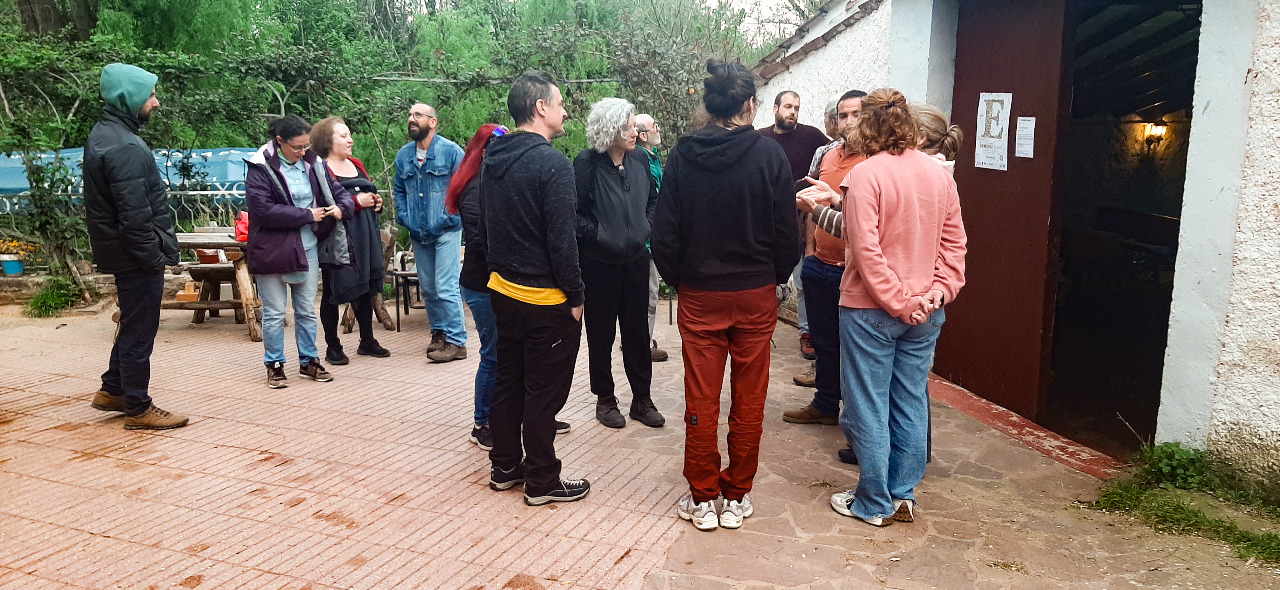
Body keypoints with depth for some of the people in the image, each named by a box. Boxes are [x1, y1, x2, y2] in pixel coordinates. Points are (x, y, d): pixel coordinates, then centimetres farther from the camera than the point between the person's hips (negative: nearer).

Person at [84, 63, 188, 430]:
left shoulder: (104, 135, 12)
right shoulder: (124, 146, -21)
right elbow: (134, 215, -25)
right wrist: (154, 257, -18)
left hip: (121, 252, 10)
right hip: (137, 256, -10)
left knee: (132, 325, 22)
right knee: (139, 331, 0)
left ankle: (113, 391, 34)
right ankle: (138, 409, 11)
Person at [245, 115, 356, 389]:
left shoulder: (313, 163, 5)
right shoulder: (260, 167, -11)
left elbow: (338, 190, 14)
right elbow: (263, 209, -21)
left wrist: (342, 207, -10)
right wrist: (307, 215, -17)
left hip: (308, 247, 5)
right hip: (272, 250, -5)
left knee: (307, 310, 14)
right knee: (274, 313, 5)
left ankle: (309, 361, 26)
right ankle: (274, 366, 18)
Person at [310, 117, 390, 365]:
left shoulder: (357, 165, 15)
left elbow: (370, 193, 28)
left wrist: (376, 201, 6)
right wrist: (356, 202, -20)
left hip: (365, 237, 8)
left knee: (364, 289, 14)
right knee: (333, 292, 3)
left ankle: (367, 341, 25)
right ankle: (332, 346, 12)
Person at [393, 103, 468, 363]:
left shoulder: (450, 151, -8)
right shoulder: (404, 155, 9)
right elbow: (399, 191, 20)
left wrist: (450, 218, -14)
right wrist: (404, 218, 6)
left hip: (445, 232, -6)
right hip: (418, 234, 6)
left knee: (445, 288, -10)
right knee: (427, 288, 14)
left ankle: (456, 341, -3)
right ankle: (439, 332, 29)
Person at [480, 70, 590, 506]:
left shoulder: (493, 161, 7)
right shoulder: (552, 164, -19)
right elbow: (561, 240, -21)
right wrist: (575, 296, -12)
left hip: (502, 290, 8)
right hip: (545, 298, -8)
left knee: (508, 382, 18)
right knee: (544, 392, 3)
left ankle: (504, 466, 29)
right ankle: (542, 482, 13)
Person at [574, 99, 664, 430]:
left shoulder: (639, 160, 1)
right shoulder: (587, 164, -13)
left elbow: (653, 199, 16)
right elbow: (574, 212, -12)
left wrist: (646, 227, 4)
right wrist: (597, 235, -13)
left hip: (635, 258, 4)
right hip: (599, 262, -4)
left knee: (637, 331, 10)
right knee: (601, 333, 8)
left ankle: (642, 399, 22)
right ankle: (605, 400, 22)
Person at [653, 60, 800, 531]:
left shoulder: (683, 155, -5)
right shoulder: (769, 154, -9)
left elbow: (664, 232, -4)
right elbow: (787, 231, -5)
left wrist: (677, 279, 11)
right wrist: (777, 277, 11)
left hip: (699, 295, 1)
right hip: (756, 294, 0)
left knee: (701, 401, 9)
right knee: (748, 401, 10)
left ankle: (702, 499, 19)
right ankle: (736, 498, 21)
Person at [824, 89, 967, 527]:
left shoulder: (865, 175, -14)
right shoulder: (939, 174, 5)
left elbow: (866, 252, -19)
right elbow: (954, 243, 5)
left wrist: (898, 303, -13)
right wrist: (937, 292, 0)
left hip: (872, 310, -6)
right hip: (926, 314, 6)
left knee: (868, 408, 6)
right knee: (911, 404, 15)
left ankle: (874, 504, 16)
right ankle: (904, 497, 25)